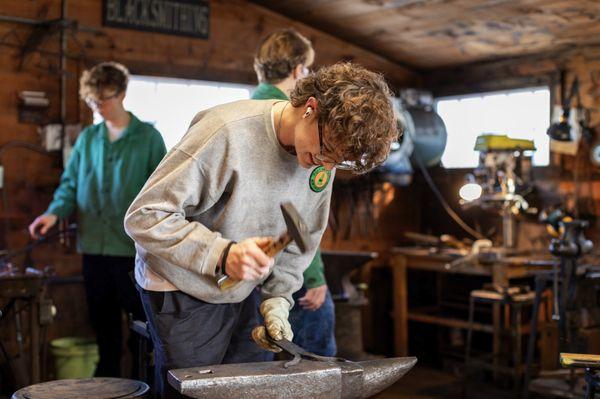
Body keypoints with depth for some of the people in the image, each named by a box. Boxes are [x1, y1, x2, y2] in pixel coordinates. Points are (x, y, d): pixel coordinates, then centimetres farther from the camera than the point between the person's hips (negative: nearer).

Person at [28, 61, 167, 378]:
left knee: (143, 322, 5)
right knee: (103, 325, 13)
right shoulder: (87, 138, 10)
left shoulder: (147, 137, -1)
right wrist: (55, 212, -9)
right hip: (93, 245, 4)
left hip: (134, 248, -4)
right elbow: (70, 183, 10)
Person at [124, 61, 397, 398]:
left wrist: (278, 299, -4)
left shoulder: (324, 155, -7)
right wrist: (222, 254, -34)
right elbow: (144, 216, -25)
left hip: (241, 293, 6)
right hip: (184, 294, -6)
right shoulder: (228, 133, -28)